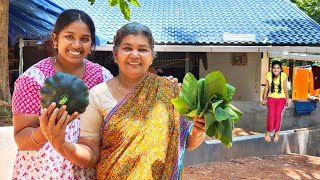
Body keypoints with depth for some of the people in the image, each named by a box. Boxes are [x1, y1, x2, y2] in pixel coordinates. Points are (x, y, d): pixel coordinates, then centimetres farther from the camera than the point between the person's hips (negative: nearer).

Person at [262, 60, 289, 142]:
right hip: (271, 98, 1)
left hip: (281, 98, 0)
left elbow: (285, 88, -6)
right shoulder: (269, 75, -12)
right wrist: (264, 98, 1)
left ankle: (276, 133, 8)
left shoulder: (283, 75, -15)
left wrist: (287, 99, -1)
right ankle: (268, 133, 1)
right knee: (271, 114, -11)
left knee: (278, 114, -7)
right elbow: (266, 88, -3)